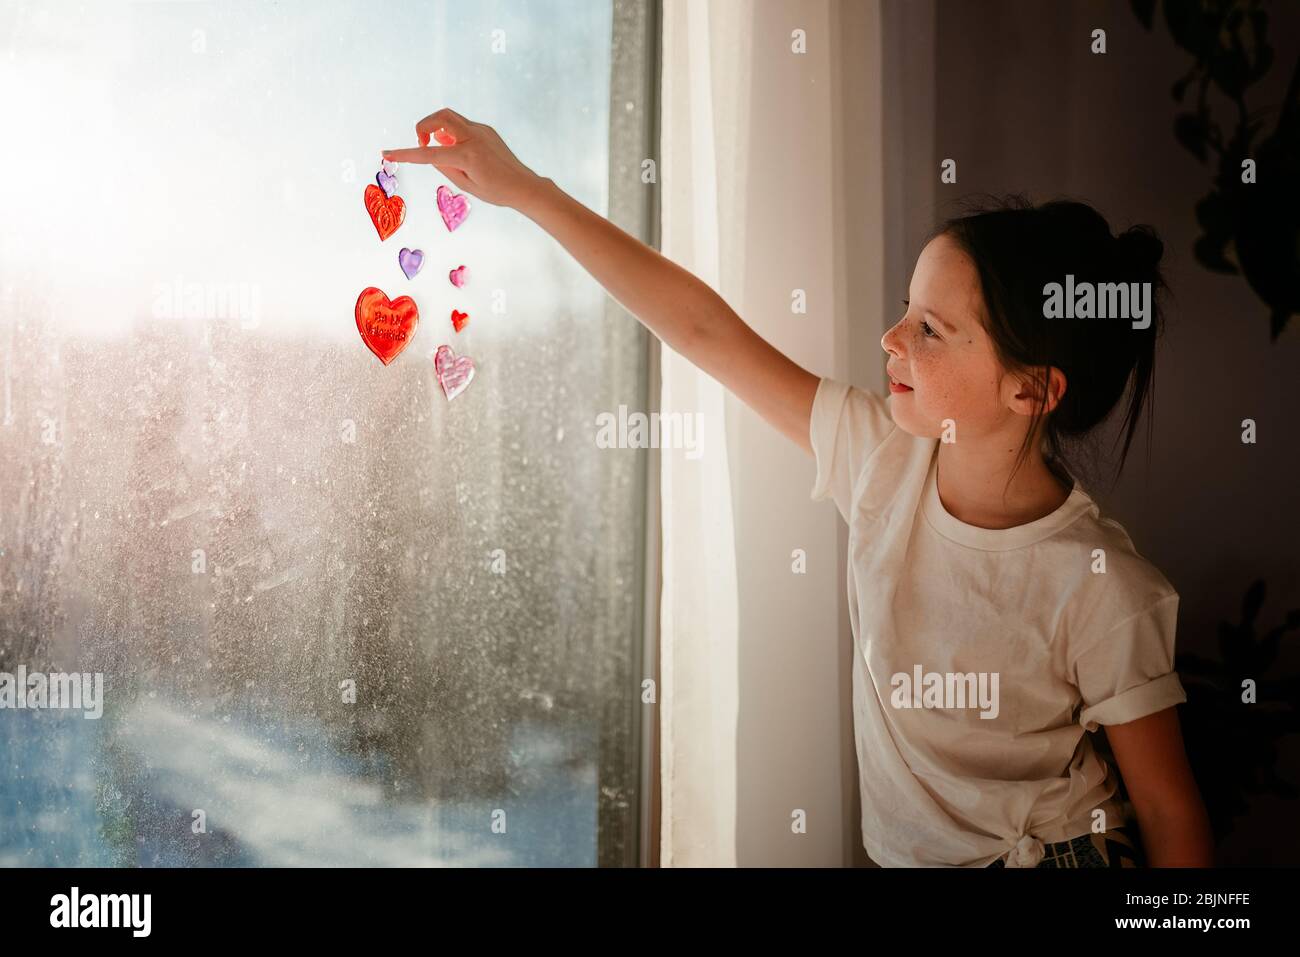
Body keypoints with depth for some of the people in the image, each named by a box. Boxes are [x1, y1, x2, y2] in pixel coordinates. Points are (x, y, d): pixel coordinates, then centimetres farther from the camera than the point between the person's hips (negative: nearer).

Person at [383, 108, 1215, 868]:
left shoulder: (1100, 587, -21)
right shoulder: (885, 457, -9)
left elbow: (1169, 810, -12)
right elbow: (705, 330, -8)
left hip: (1049, 851, -4)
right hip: (906, 849, 4)